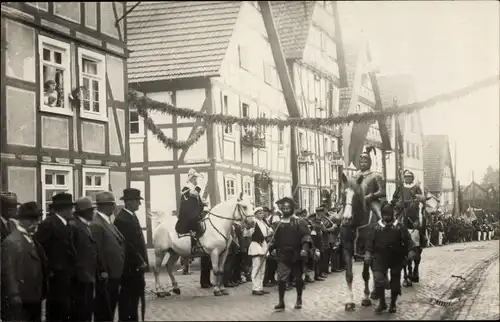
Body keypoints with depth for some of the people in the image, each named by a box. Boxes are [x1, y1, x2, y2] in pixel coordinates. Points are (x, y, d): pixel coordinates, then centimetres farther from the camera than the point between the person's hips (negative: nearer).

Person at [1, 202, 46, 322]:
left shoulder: (32, 239, 16)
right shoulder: (11, 241, -12)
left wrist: (42, 293, 13)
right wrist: (14, 296, -21)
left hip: (35, 298, 9)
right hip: (19, 301, -9)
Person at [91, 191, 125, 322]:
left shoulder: (108, 222, 13)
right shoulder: (96, 224, -18)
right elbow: (97, 251, -21)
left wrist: (117, 272, 14)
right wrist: (102, 273, -19)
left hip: (113, 274, 10)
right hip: (105, 277, -10)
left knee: (110, 311, 17)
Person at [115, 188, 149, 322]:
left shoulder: (132, 216, 12)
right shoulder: (122, 219, -18)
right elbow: (127, 245, -21)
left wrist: (143, 261, 13)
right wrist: (140, 262, -18)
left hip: (136, 265, 9)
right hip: (130, 266, -9)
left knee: (135, 294, 14)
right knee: (127, 296, -1)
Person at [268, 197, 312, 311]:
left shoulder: (299, 222, -4)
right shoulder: (278, 223, 8)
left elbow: (306, 236, -12)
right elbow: (275, 238, 18)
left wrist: (305, 247, -26)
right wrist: (272, 248, 3)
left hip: (296, 255, -2)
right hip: (283, 256, 2)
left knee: (298, 278, 11)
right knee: (281, 279, -11)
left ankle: (299, 300, 29)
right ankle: (281, 302, -5)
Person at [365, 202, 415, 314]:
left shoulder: (399, 227, 2)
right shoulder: (376, 227, 4)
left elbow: (407, 239, -5)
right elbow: (370, 240, -1)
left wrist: (410, 250, -19)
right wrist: (368, 252, -14)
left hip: (396, 258, 1)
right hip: (380, 257, -1)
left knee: (395, 280, 8)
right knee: (378, 279, -15)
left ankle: (393, 304, 24)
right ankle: (382, 302, 0)